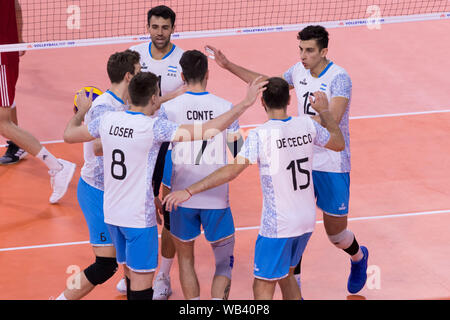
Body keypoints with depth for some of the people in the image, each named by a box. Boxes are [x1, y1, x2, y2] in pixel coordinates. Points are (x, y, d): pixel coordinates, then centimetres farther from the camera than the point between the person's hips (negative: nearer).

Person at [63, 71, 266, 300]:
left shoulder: (107, 120, -2)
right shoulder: (154, 127, -19)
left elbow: (69, 135, 14)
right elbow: (206, 132, -24)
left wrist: (81, 113, 34)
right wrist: (244, 104, -19)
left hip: (112, 212, 7)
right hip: (138, 217, -7)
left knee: (132, 274, 20)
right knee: (142, 283, -1)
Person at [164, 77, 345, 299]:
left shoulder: (260, 135, -16)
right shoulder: (307, 125, -1)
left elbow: (232, 170, -23)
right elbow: (339, 144, 17)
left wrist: (189, 191, -21)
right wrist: (324, 110, 30)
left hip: (277, 225, -6)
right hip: (307, 221, 6)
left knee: (263, 288, 0)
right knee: (286, 275, 25)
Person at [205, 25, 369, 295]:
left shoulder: (339, 78, -19)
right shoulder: (299, 71, 2)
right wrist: (229, 65, 17)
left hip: (332, 166, -5)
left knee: (336, 233, 9)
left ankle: (358, 257, 43)